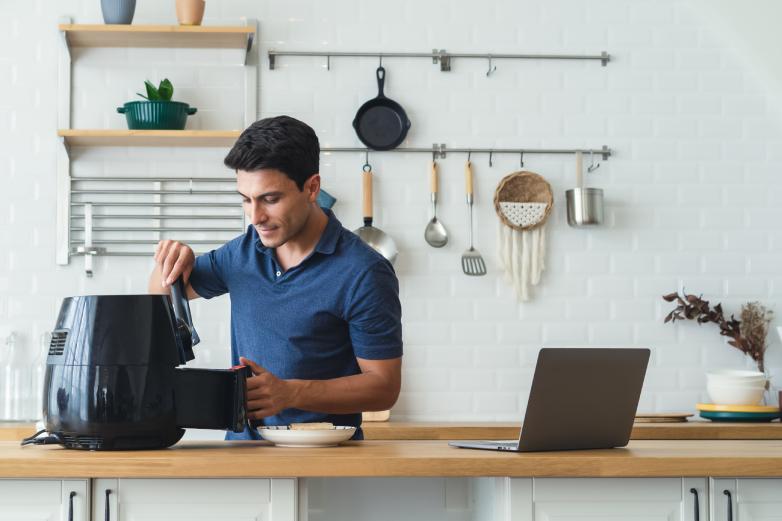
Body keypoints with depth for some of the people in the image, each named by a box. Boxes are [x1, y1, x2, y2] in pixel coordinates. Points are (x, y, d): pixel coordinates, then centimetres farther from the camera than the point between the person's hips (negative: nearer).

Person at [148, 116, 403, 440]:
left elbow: (384, 386, -9)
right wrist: (172, 263, 1)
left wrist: (289, 393, -21)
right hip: (242, 446, 4)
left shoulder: (363, 273, -11)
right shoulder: (243, 251, 8)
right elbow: (163, 293, 24)